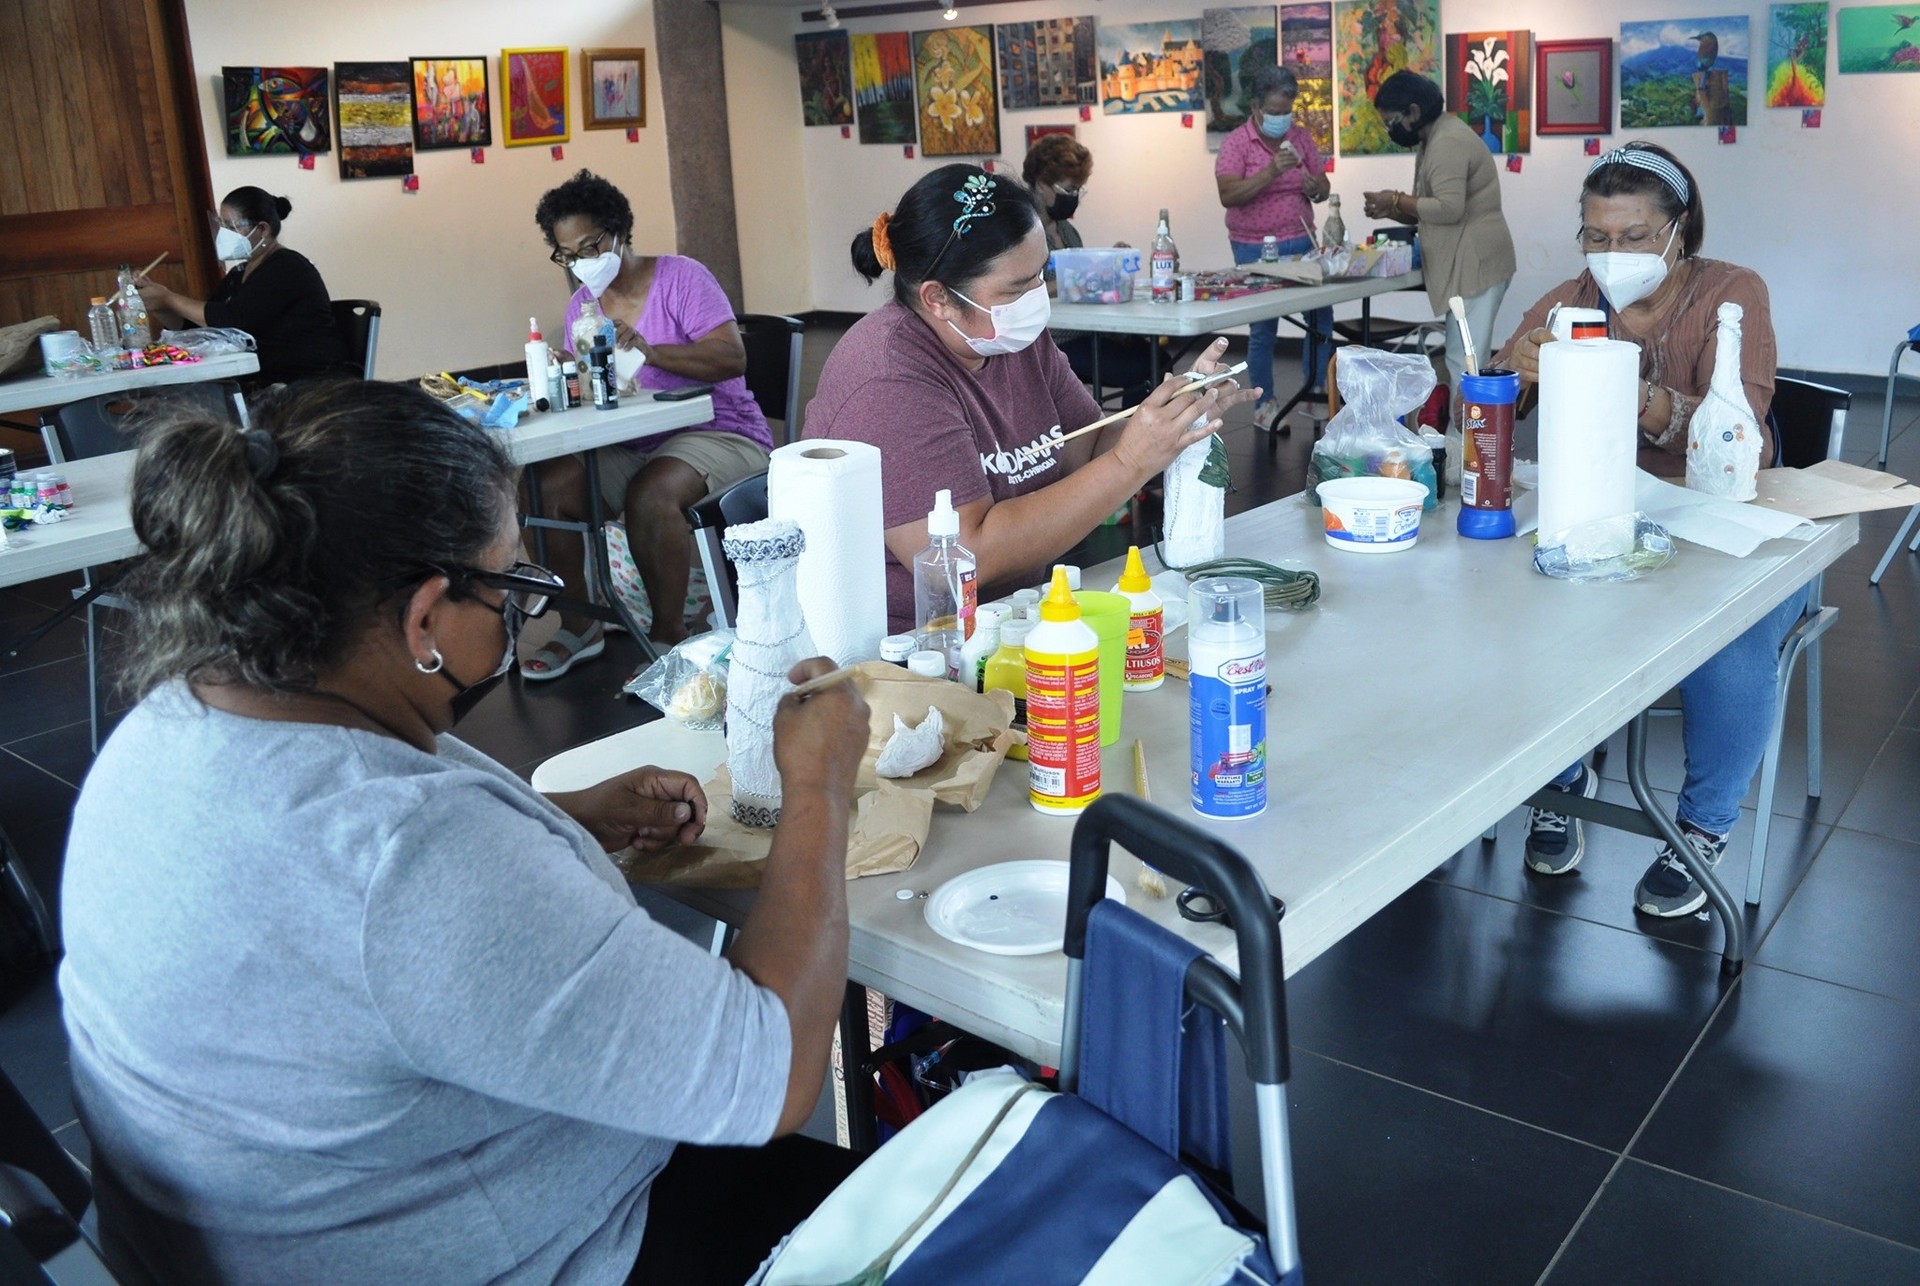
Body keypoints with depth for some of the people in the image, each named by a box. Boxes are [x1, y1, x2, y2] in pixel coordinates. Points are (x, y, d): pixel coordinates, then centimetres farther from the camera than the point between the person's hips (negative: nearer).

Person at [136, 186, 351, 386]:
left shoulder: (286, 268, -10)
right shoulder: (239, 275, 17)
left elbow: (233, 320, -19)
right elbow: (195, 324, 17)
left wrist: (169, 298, -10)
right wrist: (154, 305, 1)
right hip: (268, 380, 8)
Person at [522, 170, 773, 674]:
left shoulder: (681, 277, -6)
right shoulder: (580, 306, 13)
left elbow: (732, 357, -19)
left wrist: (650, 352, -33)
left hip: (719, 433, -6)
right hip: (630, 446, 6)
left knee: (649, 494, -36)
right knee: (547, 487, -18)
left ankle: (669, 634, -18)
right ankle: (579, 626, -3)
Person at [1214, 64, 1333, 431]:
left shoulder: (1301, 137, 7)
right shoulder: (1235, 143, -6)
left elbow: (1324, 188, 11)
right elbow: (1228, 195, -18)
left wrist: (1314, 187, -12)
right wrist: (1271, 172, -28)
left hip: (1302, 243, 4)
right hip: (1255, 249, -4)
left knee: (1321, 315, 1)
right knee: (1262, 329, 3)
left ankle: (1314, 391, 16)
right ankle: (1264, 404, 15)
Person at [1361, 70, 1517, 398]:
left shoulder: (1448, 143, -15)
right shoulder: (1436, 139, 19)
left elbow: (1449, 208, -24)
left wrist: (1396, 201, -13)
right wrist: (1393, 211, 4)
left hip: (1477, 264, -11)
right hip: (1468, 265, 11)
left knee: (1464, 362, -11)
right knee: (1466, 359, 11)